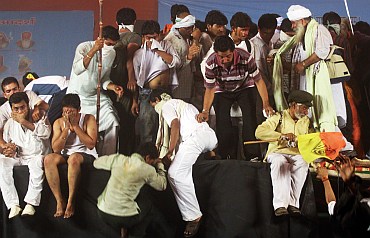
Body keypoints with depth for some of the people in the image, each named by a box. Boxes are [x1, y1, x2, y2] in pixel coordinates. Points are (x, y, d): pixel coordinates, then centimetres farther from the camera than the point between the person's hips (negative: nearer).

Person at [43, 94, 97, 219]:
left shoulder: (88, 119, -4)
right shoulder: (59, 123, 3)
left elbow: (91, 144, -16)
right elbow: (56, 149, -6)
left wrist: (75, 126, -17)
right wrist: (66, 129, -15)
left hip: (86, 155, -4)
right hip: (65, 155, 4)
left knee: (74, 158, -39)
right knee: (48, 159, -29)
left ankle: (70, 202, -32)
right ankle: (59, 201, -26)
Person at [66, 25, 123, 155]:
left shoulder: (112, 53, 1)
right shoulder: (84, 47, -18)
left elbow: (104, 79, 9)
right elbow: (77, 70, -36)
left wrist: (113, 87, -13)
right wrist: (93, 51, -43)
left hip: (96, 95, 5)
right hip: (77, 95, -5)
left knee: (112, 122, -11)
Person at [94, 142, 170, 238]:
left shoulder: (118, 159, 1)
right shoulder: (147, 170, -7)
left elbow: (96, 163, 17)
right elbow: (162, 186, 10)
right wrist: (160, 165, 25)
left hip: (102, 212, 4)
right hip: (124, 218, -4)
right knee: (151, 210, 26)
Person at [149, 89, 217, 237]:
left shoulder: (166, 105, 13)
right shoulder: (180, 103, 40)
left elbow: (175, 124, -5)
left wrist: (169, 152, -7)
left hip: (196, 136, -10)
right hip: (210, 137, 10)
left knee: (175, 173, -17)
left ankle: (193, 216, -22)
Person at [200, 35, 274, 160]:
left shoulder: (246, 58, -32)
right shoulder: (211, 63, -28)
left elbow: (258, 80, -20)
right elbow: (210, 88, -15)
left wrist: (266, 104, -26)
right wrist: (205, 111, -24)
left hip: (245, 88, -1)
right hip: (222, 91, 1)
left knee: (250, 117, -18)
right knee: (222, 121, -14)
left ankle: (253, 156, -11)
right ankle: (228, 158, -2)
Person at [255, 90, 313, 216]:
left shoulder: (306, 121, 21)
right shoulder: (278, 118, 4)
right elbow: (259, 132, -11)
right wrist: (282, 136, -21)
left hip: (297, 155, 3)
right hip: (278, 153, -3)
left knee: (303, 163, -33)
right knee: (280, 163, -38)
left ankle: (293, 203, -35)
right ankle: (280, 205, -44)